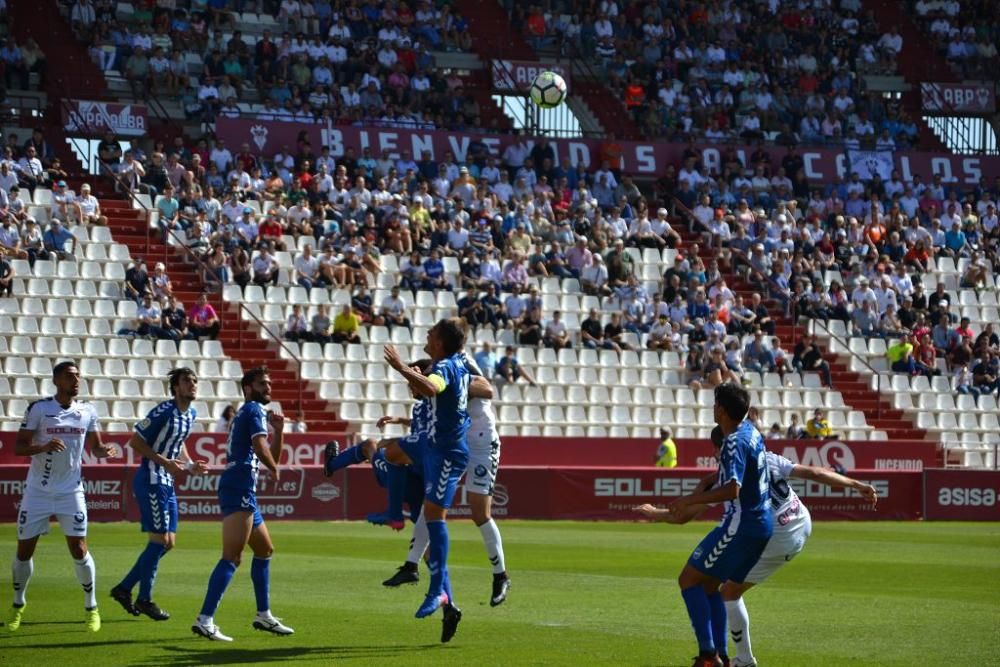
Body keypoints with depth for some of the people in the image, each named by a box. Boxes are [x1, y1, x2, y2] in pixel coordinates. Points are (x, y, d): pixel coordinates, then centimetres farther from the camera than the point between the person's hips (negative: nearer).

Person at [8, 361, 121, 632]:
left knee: (79, 549, -4)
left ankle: (91, 606, 11)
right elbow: (18, 447, -10)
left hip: (71, 492, 1)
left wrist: (105, 450, -13)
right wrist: (44, 446, -29)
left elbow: (95, 447, 11)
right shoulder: (38, 409, -9)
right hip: (38, 492, -1)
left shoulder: (87, 411, 1)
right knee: (24, 550, 4)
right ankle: (18, 603, 27)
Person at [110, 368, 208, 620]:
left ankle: (124, 588, 19)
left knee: (168, 542, 10)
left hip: (167, 483, 9)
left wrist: (191, 465, 7)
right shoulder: (163, 412, -17)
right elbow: (135, 441, -16)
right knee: (159, 540, -7)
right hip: (151, 481, -9)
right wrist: (165, 462, -22)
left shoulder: (191, 415, 9)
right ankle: (144, 599, 5)